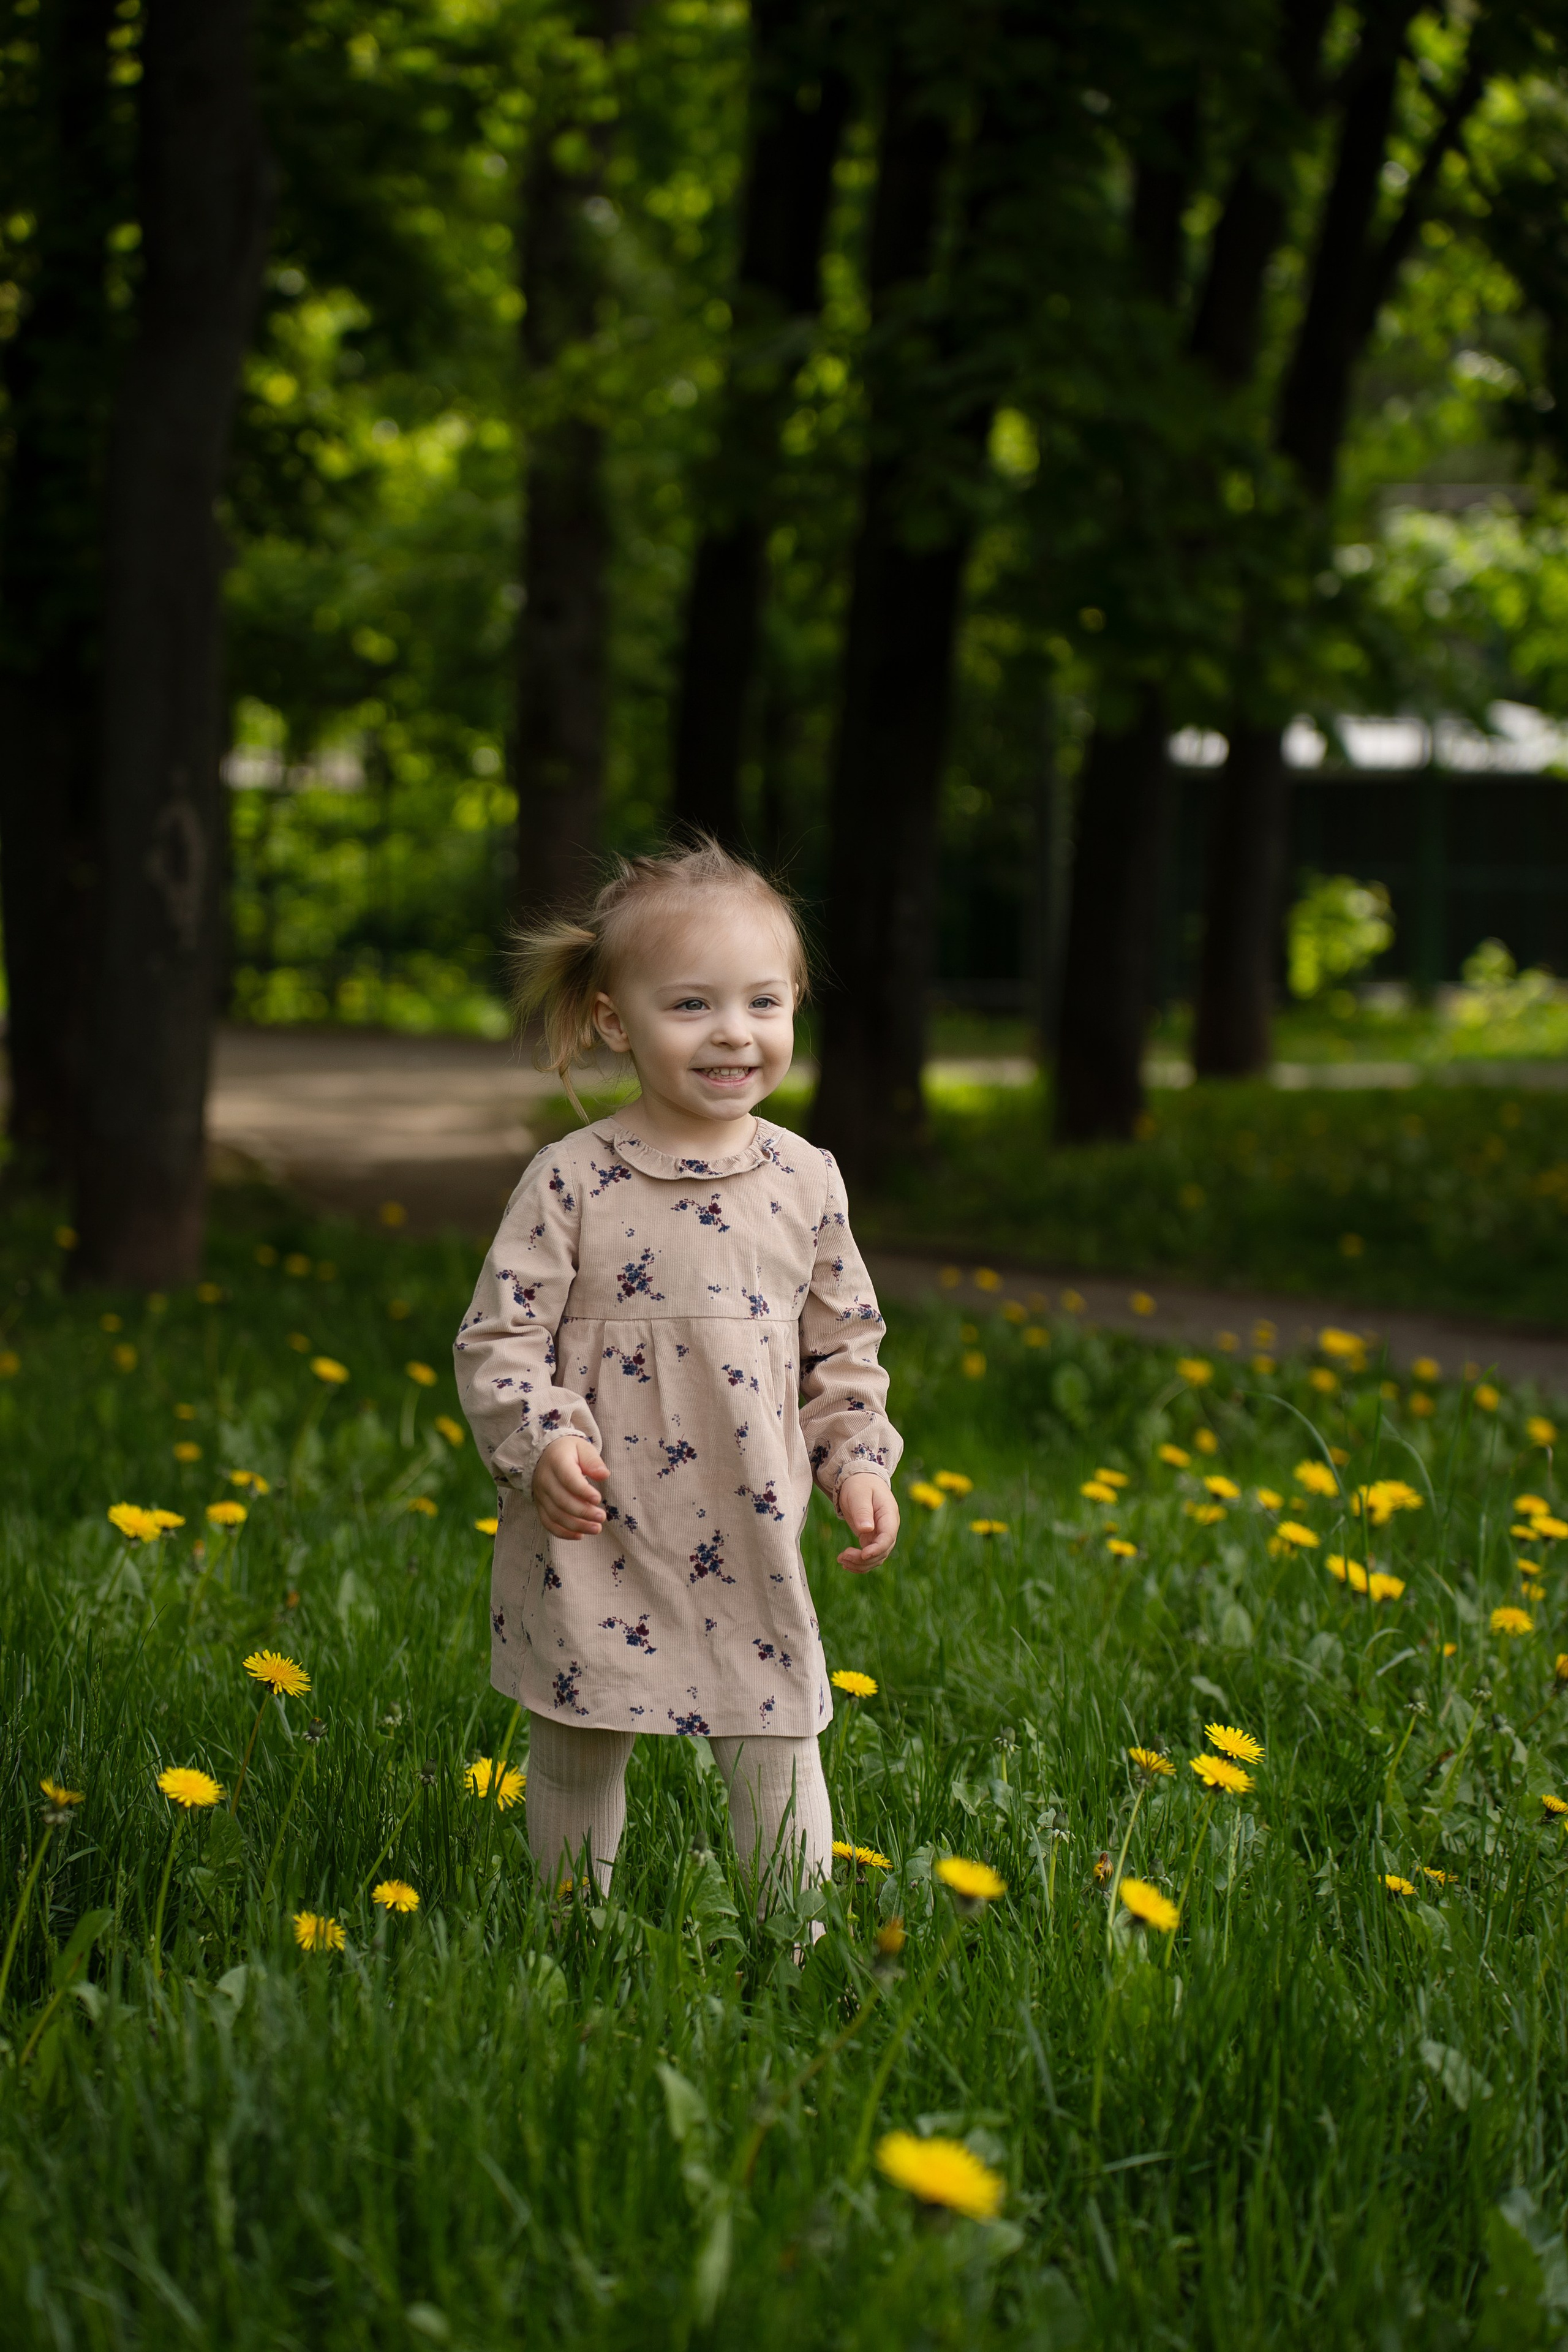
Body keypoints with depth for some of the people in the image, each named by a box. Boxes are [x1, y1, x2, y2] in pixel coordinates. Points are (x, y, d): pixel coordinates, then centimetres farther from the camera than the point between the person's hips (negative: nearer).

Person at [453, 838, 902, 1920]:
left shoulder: (806, 1183, 3)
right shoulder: (572, 1180, -7)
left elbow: (844, 1345, 13)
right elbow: (500, 1334, -5)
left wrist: (859, 1464, 2)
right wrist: (542, 1440, -20)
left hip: (752, 1548, 2)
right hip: (594, 1545, -2)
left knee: (778, 1759, 4)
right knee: (577, 1759, 12)